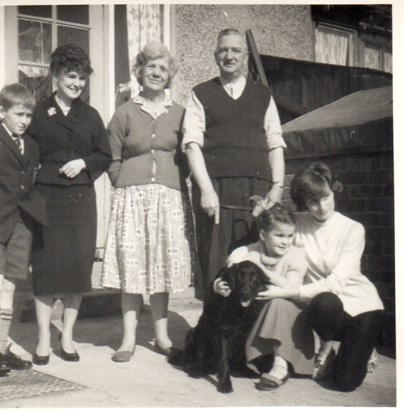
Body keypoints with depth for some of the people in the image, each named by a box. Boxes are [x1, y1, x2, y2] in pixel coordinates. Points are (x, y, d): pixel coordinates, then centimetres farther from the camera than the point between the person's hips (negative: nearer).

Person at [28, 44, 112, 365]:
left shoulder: (90, 116, 12)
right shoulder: (39, 113, 5)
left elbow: (105, 156, 14)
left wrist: (84, 162, -5)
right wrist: (32, 187, -10)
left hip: (81, 197, 2)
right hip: (47, 196, -2)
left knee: (79, 263, 1)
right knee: (45, 263, -2)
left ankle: (68, 335, 14)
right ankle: (44, 338, 8)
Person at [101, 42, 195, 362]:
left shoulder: (179, 113, 8)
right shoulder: (125, 113, 6)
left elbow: (186, 157, 11)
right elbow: (113, 159, 8)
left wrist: (174, 182, 0)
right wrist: (126, 186, 0)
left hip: (170, 197, 1)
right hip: (132, 197, -1)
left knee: (164, 265, 5)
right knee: (131, 266, -1)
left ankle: (161, 335, 16)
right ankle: (129, 338, 7)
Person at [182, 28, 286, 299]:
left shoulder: (263, 95, 18)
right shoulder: (201, 95, 11)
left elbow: (275, 144, 13)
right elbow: (192, 143, 1)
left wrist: (278, 186, -1)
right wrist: (206, 189, -10)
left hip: (258, 189, 2)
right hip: (215, 188, -1)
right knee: (214, 266, -4)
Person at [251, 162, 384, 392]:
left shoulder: (353, 230, -16)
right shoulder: (299, 228, -5)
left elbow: (336, 283, -25)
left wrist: (287, 293, -33)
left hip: (361, 307, -3)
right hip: (325, 308, 3)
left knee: (345, 382, -25)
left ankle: (361, 349, 13)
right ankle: (328, 347, 4)